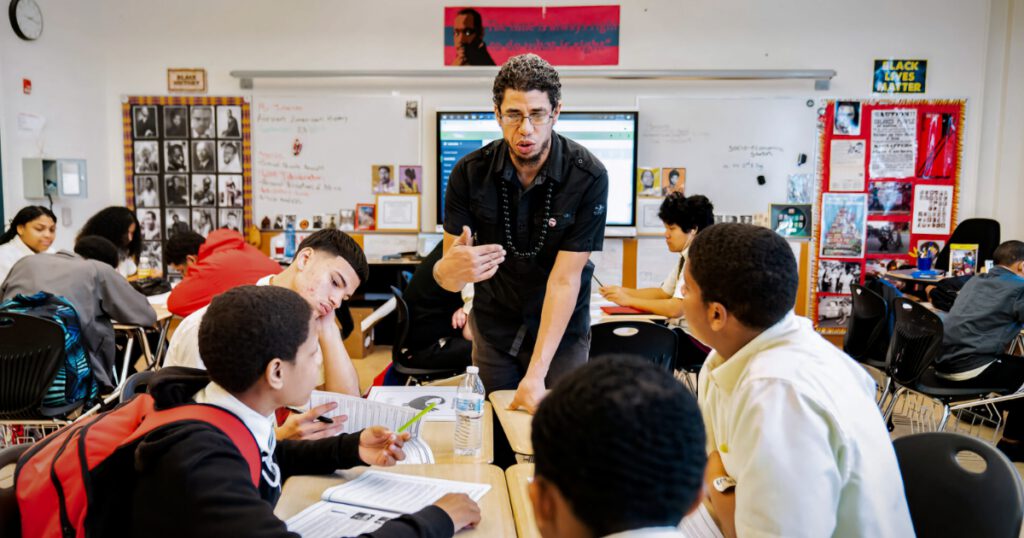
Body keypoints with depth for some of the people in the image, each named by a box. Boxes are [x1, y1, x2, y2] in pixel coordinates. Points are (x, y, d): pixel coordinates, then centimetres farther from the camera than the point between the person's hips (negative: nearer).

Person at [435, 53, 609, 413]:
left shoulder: (588, 177, -21)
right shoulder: (470, 172, -15)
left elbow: (565, 280, -22)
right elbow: (446, 278, -15)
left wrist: (536, 374, -28)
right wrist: (451, 268, -41)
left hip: (562, 332, -2)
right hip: (493, 330, 2)